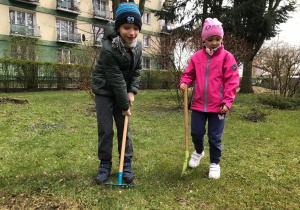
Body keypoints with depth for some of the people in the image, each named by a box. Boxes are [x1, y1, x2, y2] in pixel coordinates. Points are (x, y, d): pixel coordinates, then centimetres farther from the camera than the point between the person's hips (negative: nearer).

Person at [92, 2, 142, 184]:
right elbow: (116, 80, -24)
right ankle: (105, 164, 15)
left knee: (124, 127, 5)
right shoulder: (108, 49, -27)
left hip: (123, 91, 5)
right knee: (105, 129, -2)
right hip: (105, 90, -4)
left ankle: (127, 164, 16)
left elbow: (137, 70, 3)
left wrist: (132, 92, -8)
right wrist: (125, 106, -17)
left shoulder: (137, 45, -8)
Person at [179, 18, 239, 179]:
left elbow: (232, 81, -5)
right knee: (196, 133, 10)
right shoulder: (197, 57, 4)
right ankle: (199, 151, 42)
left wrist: (227, 101, -12)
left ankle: (215, 163, 28)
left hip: (218, 106, -2)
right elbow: (189, 74, 13)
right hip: (198, 104, 3)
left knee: (215, 137, 7)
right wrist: (184, 82, -10)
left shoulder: (227, 57, -3)